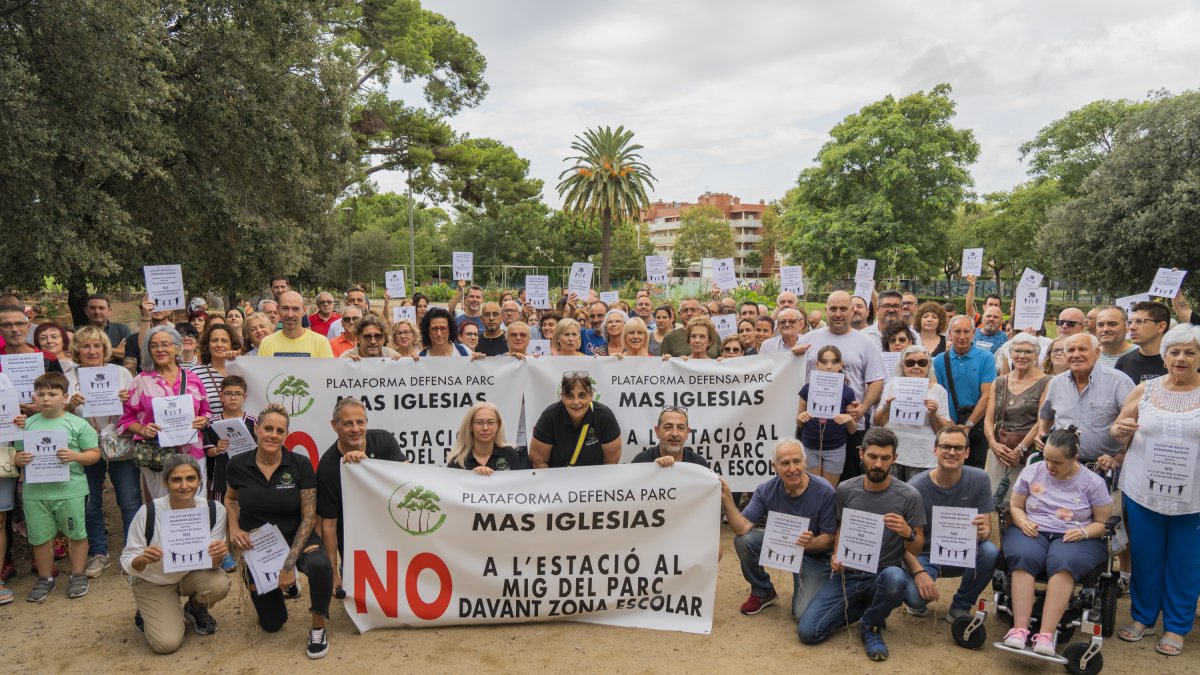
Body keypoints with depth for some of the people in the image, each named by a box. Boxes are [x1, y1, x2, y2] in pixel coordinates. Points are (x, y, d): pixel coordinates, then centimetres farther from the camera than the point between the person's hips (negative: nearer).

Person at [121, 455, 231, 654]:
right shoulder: (148, 512, -26)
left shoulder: (214, 510, -20)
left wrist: (218, 555, -37)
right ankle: (148, 614, 17)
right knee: (166, 643, -18)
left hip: (191, 574, 2)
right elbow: (127, 563, -17)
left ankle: (195, 609, 7)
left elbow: (211, 562, -14)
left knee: (219, 585, -29)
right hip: (152, 582, -2)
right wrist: (143, 560, -39)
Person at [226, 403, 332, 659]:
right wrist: (234, 527, -7)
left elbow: (309, 517, -14)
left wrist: (289, 563, -21)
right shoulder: (238, 465, -10)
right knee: (272, 623, 8)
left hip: (295, 538, -2)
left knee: (320, 564, -38)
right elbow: (230, 498, 13)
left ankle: (318, 628, -10)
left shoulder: (300, 465, -16)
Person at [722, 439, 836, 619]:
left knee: (805, 616, -21)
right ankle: (763, 592, 3)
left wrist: (811, 543, -37)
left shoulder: (825, 492, -24)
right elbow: (742, 528, -22)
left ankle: (801, 587, 16)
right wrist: (726, 499, -35)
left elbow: (829, 538, -15)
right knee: (743, 540, -23)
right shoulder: (766, 490, -15)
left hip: (814, 554, -3)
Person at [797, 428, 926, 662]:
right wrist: (836, 556, -6)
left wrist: (907, 533, -24)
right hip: (848, 575, 2)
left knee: (895, 578, -41)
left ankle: (870, 626, -6)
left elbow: (917, 550, -2)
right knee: (807, 632, -13)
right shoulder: (845, 489, -2)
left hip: (884, 574, -2)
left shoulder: (909, 496, -9)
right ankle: (865, 607, 14)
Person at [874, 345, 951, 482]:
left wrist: (934, 414, -12)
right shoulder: (893, 384, 6)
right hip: (891, 455, 1)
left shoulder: (938, 390, 4)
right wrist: (886, 408, -9)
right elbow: (877, 423, 8)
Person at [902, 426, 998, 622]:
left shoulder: (979, 479, -10)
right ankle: (919, 601, 11)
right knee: (914, 596, -32)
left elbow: (987, 526, -9)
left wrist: (982, 531, -35)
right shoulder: (916, 486, -17)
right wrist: (918, 572, -30)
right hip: (924, 557, -3)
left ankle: (960, 607, -3)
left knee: (990, 552, -30)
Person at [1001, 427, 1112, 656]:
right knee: (1023, 557, -34)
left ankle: (1046, 634, -40)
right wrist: (1023, 522, -9)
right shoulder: (1031, 471, 7)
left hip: (1075, 537, -1)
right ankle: (1019, 629, -38)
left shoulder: (1092, 482, 3)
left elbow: (1104, 522, 6)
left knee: (1064, 563, -37)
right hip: (1032, 531, 1)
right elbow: (1015, 507, 13)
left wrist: (1083, 532, -15)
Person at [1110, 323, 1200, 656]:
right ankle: (1142, 616, 31)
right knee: (1145, 558, 14)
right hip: (1144, 490, 2)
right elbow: (1118, 431, 10)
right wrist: (1119, 430, -13)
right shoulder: (1144, 390, 2)